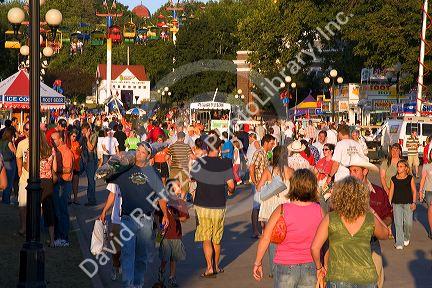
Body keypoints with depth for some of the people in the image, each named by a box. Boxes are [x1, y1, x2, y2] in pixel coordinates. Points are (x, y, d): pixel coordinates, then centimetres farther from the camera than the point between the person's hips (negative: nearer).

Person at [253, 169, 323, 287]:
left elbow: (265, 239, -11)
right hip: (311, 267, 2)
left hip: (285, 266, -2)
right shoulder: (319, 210, -7)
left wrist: (257, 263, 0)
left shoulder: (282, 210, -13)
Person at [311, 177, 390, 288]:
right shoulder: (370, 219, -1)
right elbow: (385, 235, 21)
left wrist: (319, 267, 6)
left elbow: (315, 247, -11)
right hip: (367, 278, 2)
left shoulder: (330, 219, -7)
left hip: (339, 278, -2)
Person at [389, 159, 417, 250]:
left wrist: (414, 202, -2)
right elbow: (391, 191, 7)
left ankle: (406, 238, 27)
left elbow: (414, 191, 4)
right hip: (397, 204, 1)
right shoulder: (394, 179, 3)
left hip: (408, 203, -1)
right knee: (398, 223, -3)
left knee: (408, 223, -1)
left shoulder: (410, 178, 0)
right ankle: (399, 243, 4)